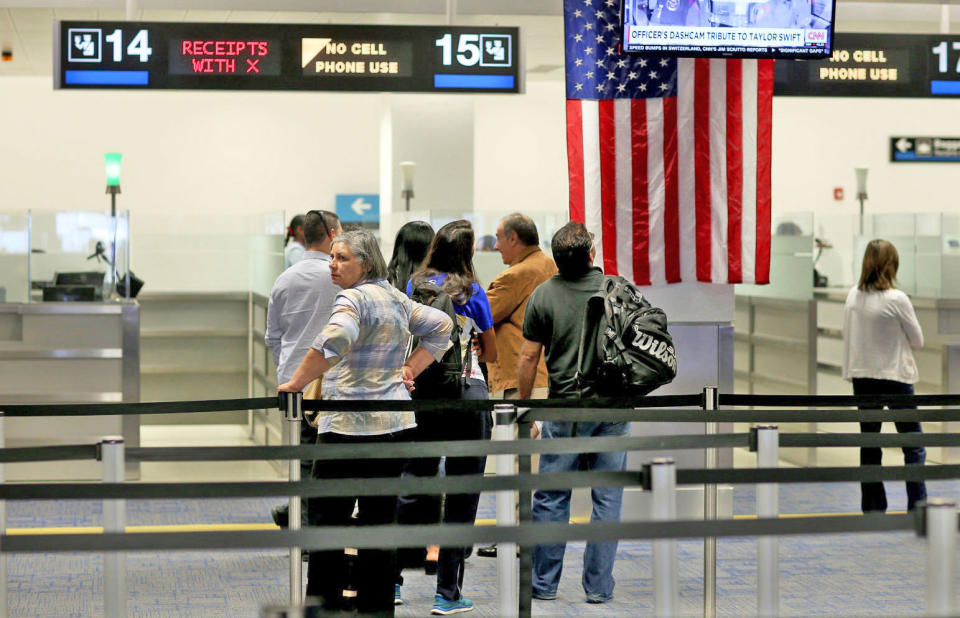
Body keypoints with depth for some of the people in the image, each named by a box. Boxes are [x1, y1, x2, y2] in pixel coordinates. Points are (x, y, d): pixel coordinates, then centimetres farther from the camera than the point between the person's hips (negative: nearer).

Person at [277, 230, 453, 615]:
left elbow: (334, 341, -30)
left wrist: (295, 383, -21)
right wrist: (409, 371, 19)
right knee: (380, 519, 9)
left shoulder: (353, 298, -12)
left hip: (350, 426, -8)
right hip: (394, 423, 8)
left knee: (328, 517, 0)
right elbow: (440, 326, 24)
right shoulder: (396, 298, 14)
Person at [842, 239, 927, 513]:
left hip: (862, 376, 5)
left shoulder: (853, 297, -1)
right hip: (894, 376, -5)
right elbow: (917, 340, -4)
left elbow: (848, 336, 8)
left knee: (869, 445, 11)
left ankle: (873, 506, 14)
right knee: (913, 446, 3)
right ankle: (917, 506, -1)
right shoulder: (896, 299, -15)